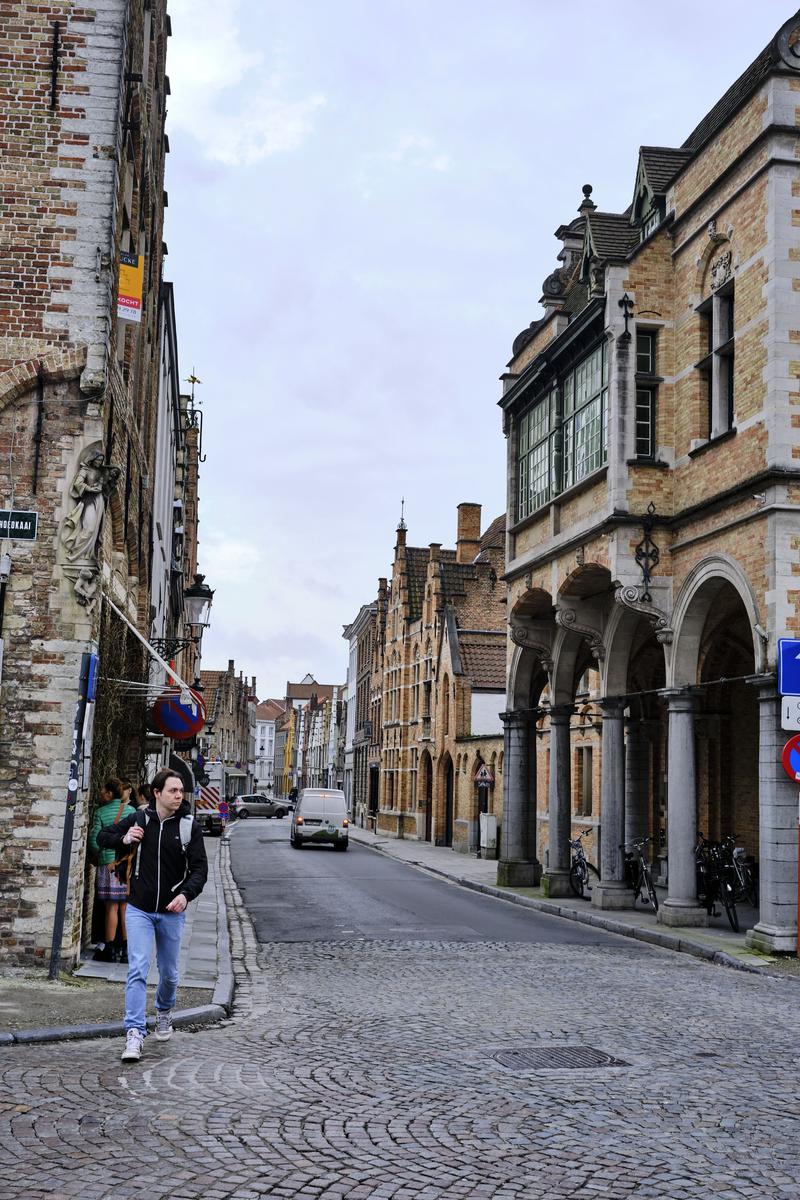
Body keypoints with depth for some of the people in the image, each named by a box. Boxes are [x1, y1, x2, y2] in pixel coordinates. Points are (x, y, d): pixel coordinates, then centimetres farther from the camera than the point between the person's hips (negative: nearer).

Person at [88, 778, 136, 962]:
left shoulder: (101, 813, -4)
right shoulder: (131, 811, 3)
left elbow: (95, 842, -6)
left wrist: (100, 853, 14)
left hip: (108, 864, -2)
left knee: (112, 907, 2)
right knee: (126, 908, 6)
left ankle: (109, 950, 5)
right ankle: (126, 950, 10)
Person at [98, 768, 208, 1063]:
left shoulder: (189, 826, -6)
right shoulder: (139, 820, -2)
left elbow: (200, 867, -9)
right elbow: (102, 836, 13)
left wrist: (186, 894, -27)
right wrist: (124, 839, -9)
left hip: (172, 912, 1)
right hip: (139, 909, 0)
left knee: (169, 972, 15)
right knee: (137, 970, -12)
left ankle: (164, 1012, 42)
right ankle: (135, 1033, -12)